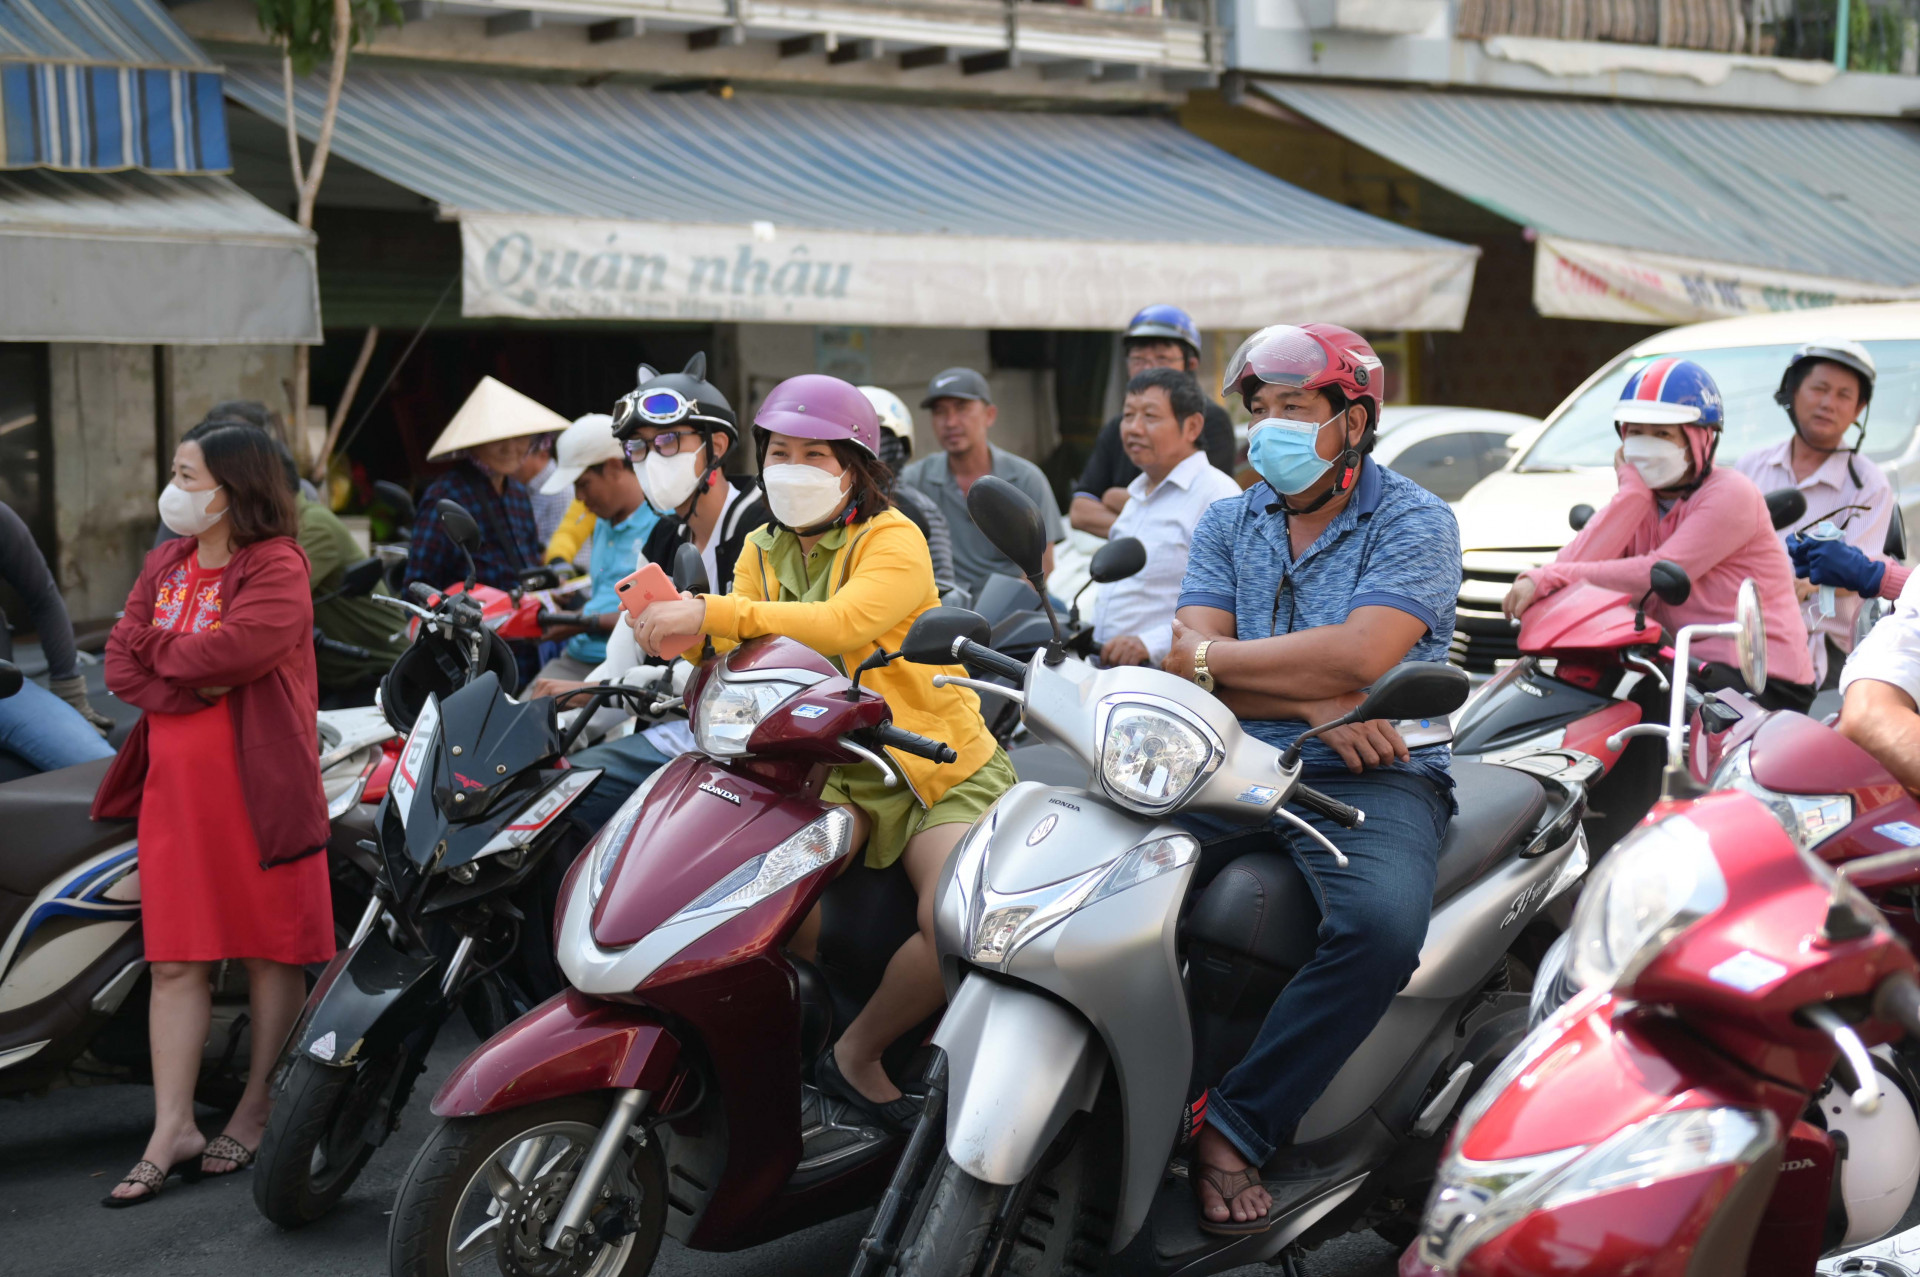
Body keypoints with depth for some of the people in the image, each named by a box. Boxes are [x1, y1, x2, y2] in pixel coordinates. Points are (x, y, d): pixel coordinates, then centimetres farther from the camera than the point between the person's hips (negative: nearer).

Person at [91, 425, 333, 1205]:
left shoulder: (276, 566, -8)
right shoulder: (165, 565, 14)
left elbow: (236, 646, -23)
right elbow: (121, 663, 5)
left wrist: (162, 652, -4)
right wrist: (196, 686, -13)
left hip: (259, 785, -6)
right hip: (175, 786, 6)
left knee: (272, 953, 5)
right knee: (175, 961, 5)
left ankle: (255, 1113, 16)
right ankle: (172, 1129, 9)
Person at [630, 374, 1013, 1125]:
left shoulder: (893, 541, -9)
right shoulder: (762, 552, 13)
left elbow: (842, 623, -30)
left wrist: (714, 613, -38)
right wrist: (673, 620, -23)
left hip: (944, 770, -4)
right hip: (835, 770, 4)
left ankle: (857, 1053, -2)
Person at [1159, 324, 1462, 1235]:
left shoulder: (1415, 521, 0)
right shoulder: (1228, 525, 15)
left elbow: (1360, 655, -16)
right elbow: (1189, 664, 2)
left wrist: (1208, 659, -8)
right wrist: (1312, 708, -14)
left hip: (1372, 778, -4)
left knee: (1383, 923, -36)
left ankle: (1234, 1127, -23)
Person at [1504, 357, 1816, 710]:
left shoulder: (1730, 494, -8)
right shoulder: (1637, 501, 13)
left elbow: (1661, 574, -22)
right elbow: (1575, 565, -6)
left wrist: (1546, 579, -25)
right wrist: (1632, 488, -8)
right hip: (1692, 668, 7)